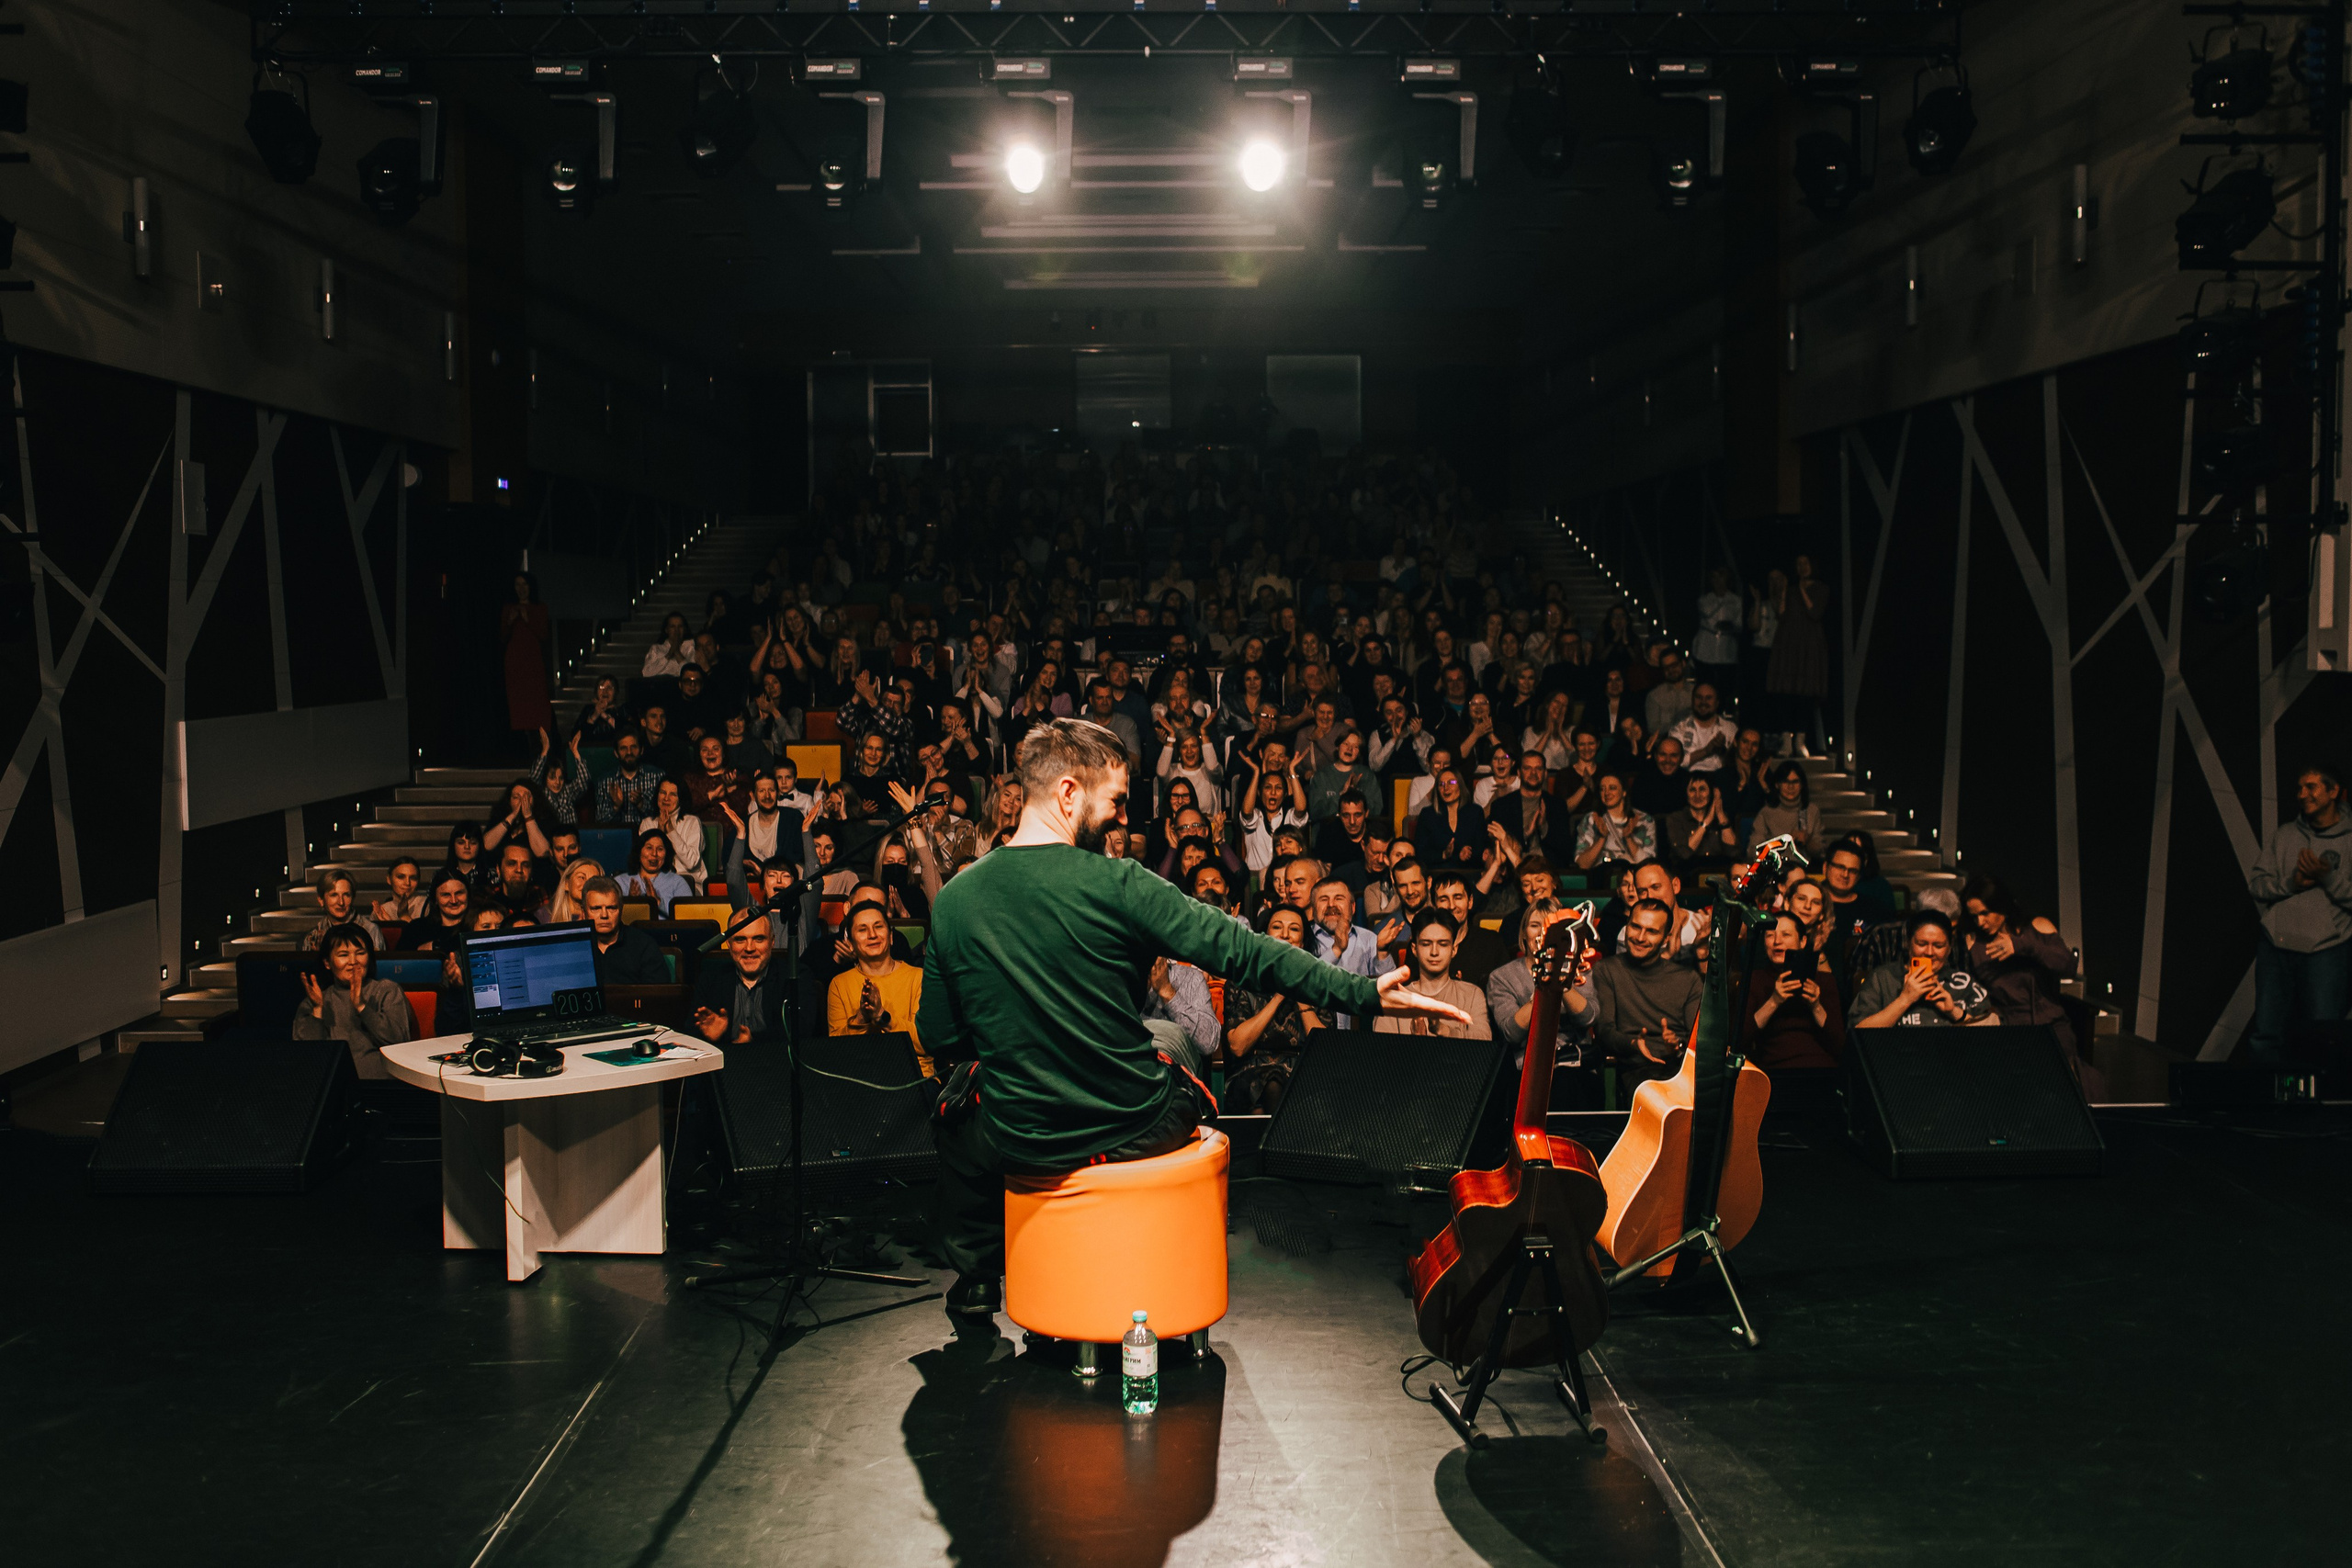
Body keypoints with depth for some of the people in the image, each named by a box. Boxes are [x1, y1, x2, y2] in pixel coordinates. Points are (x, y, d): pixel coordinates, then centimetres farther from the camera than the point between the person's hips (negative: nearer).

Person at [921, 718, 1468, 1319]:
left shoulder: (952, 900, -9)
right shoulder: (1115, 883, -18)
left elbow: (941, 1040, -1)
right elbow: (1243, 953, -19)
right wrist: (1365, 992, -15)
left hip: (1019, 1141, 2)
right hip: (1136, 1128, -1)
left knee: (955, 1102, 35)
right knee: (1173, 1036, 32)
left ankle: (975, 1277, 40)